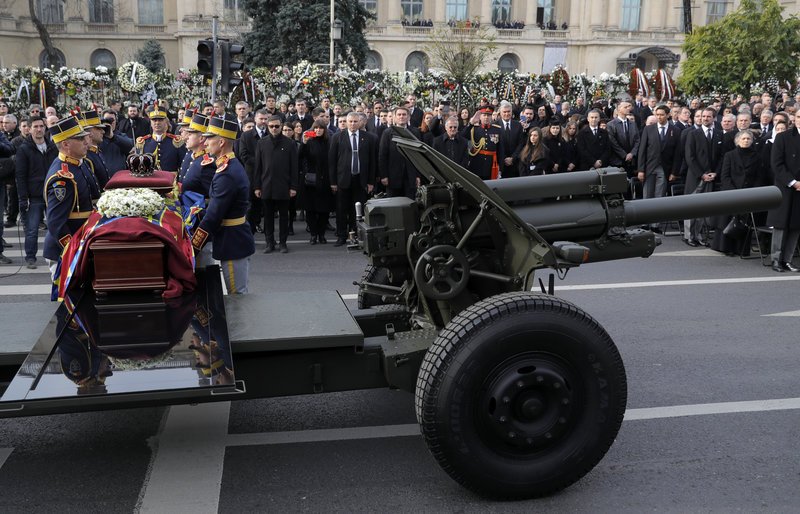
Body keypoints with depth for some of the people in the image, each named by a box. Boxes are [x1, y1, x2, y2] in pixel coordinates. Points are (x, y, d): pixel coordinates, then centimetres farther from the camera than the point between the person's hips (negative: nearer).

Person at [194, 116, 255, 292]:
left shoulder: (227, 174, -22)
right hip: (238, 240, 10)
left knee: (236, 295, 0)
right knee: (240, 293, 17)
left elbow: (213, 216, -22)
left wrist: (193, 246, -15)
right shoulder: (232, 166, 10)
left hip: (232, 244, -10)